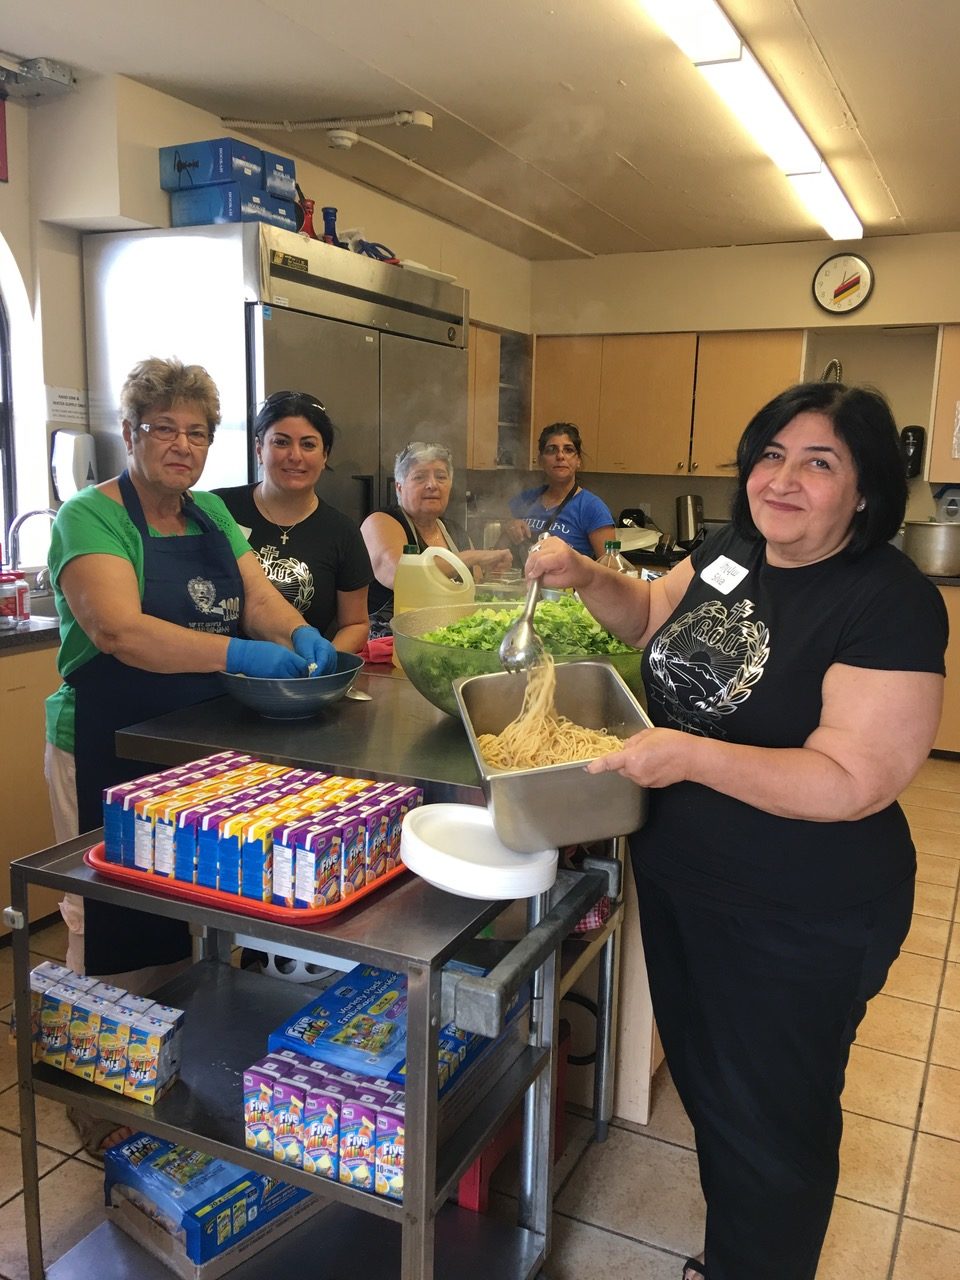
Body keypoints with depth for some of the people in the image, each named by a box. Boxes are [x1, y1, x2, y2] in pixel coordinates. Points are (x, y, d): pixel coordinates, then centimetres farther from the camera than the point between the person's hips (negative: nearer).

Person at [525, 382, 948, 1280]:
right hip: (675, 876, 8)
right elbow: (654, 617, 18)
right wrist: (586, 578, 0)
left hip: (798, 925, -8)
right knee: (703, 1082, 27)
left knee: (768, 1126, 14)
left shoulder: (891, 604, -22)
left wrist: (690, 754, -34)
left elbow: (853, 782, -27)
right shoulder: (730, 552, 1)